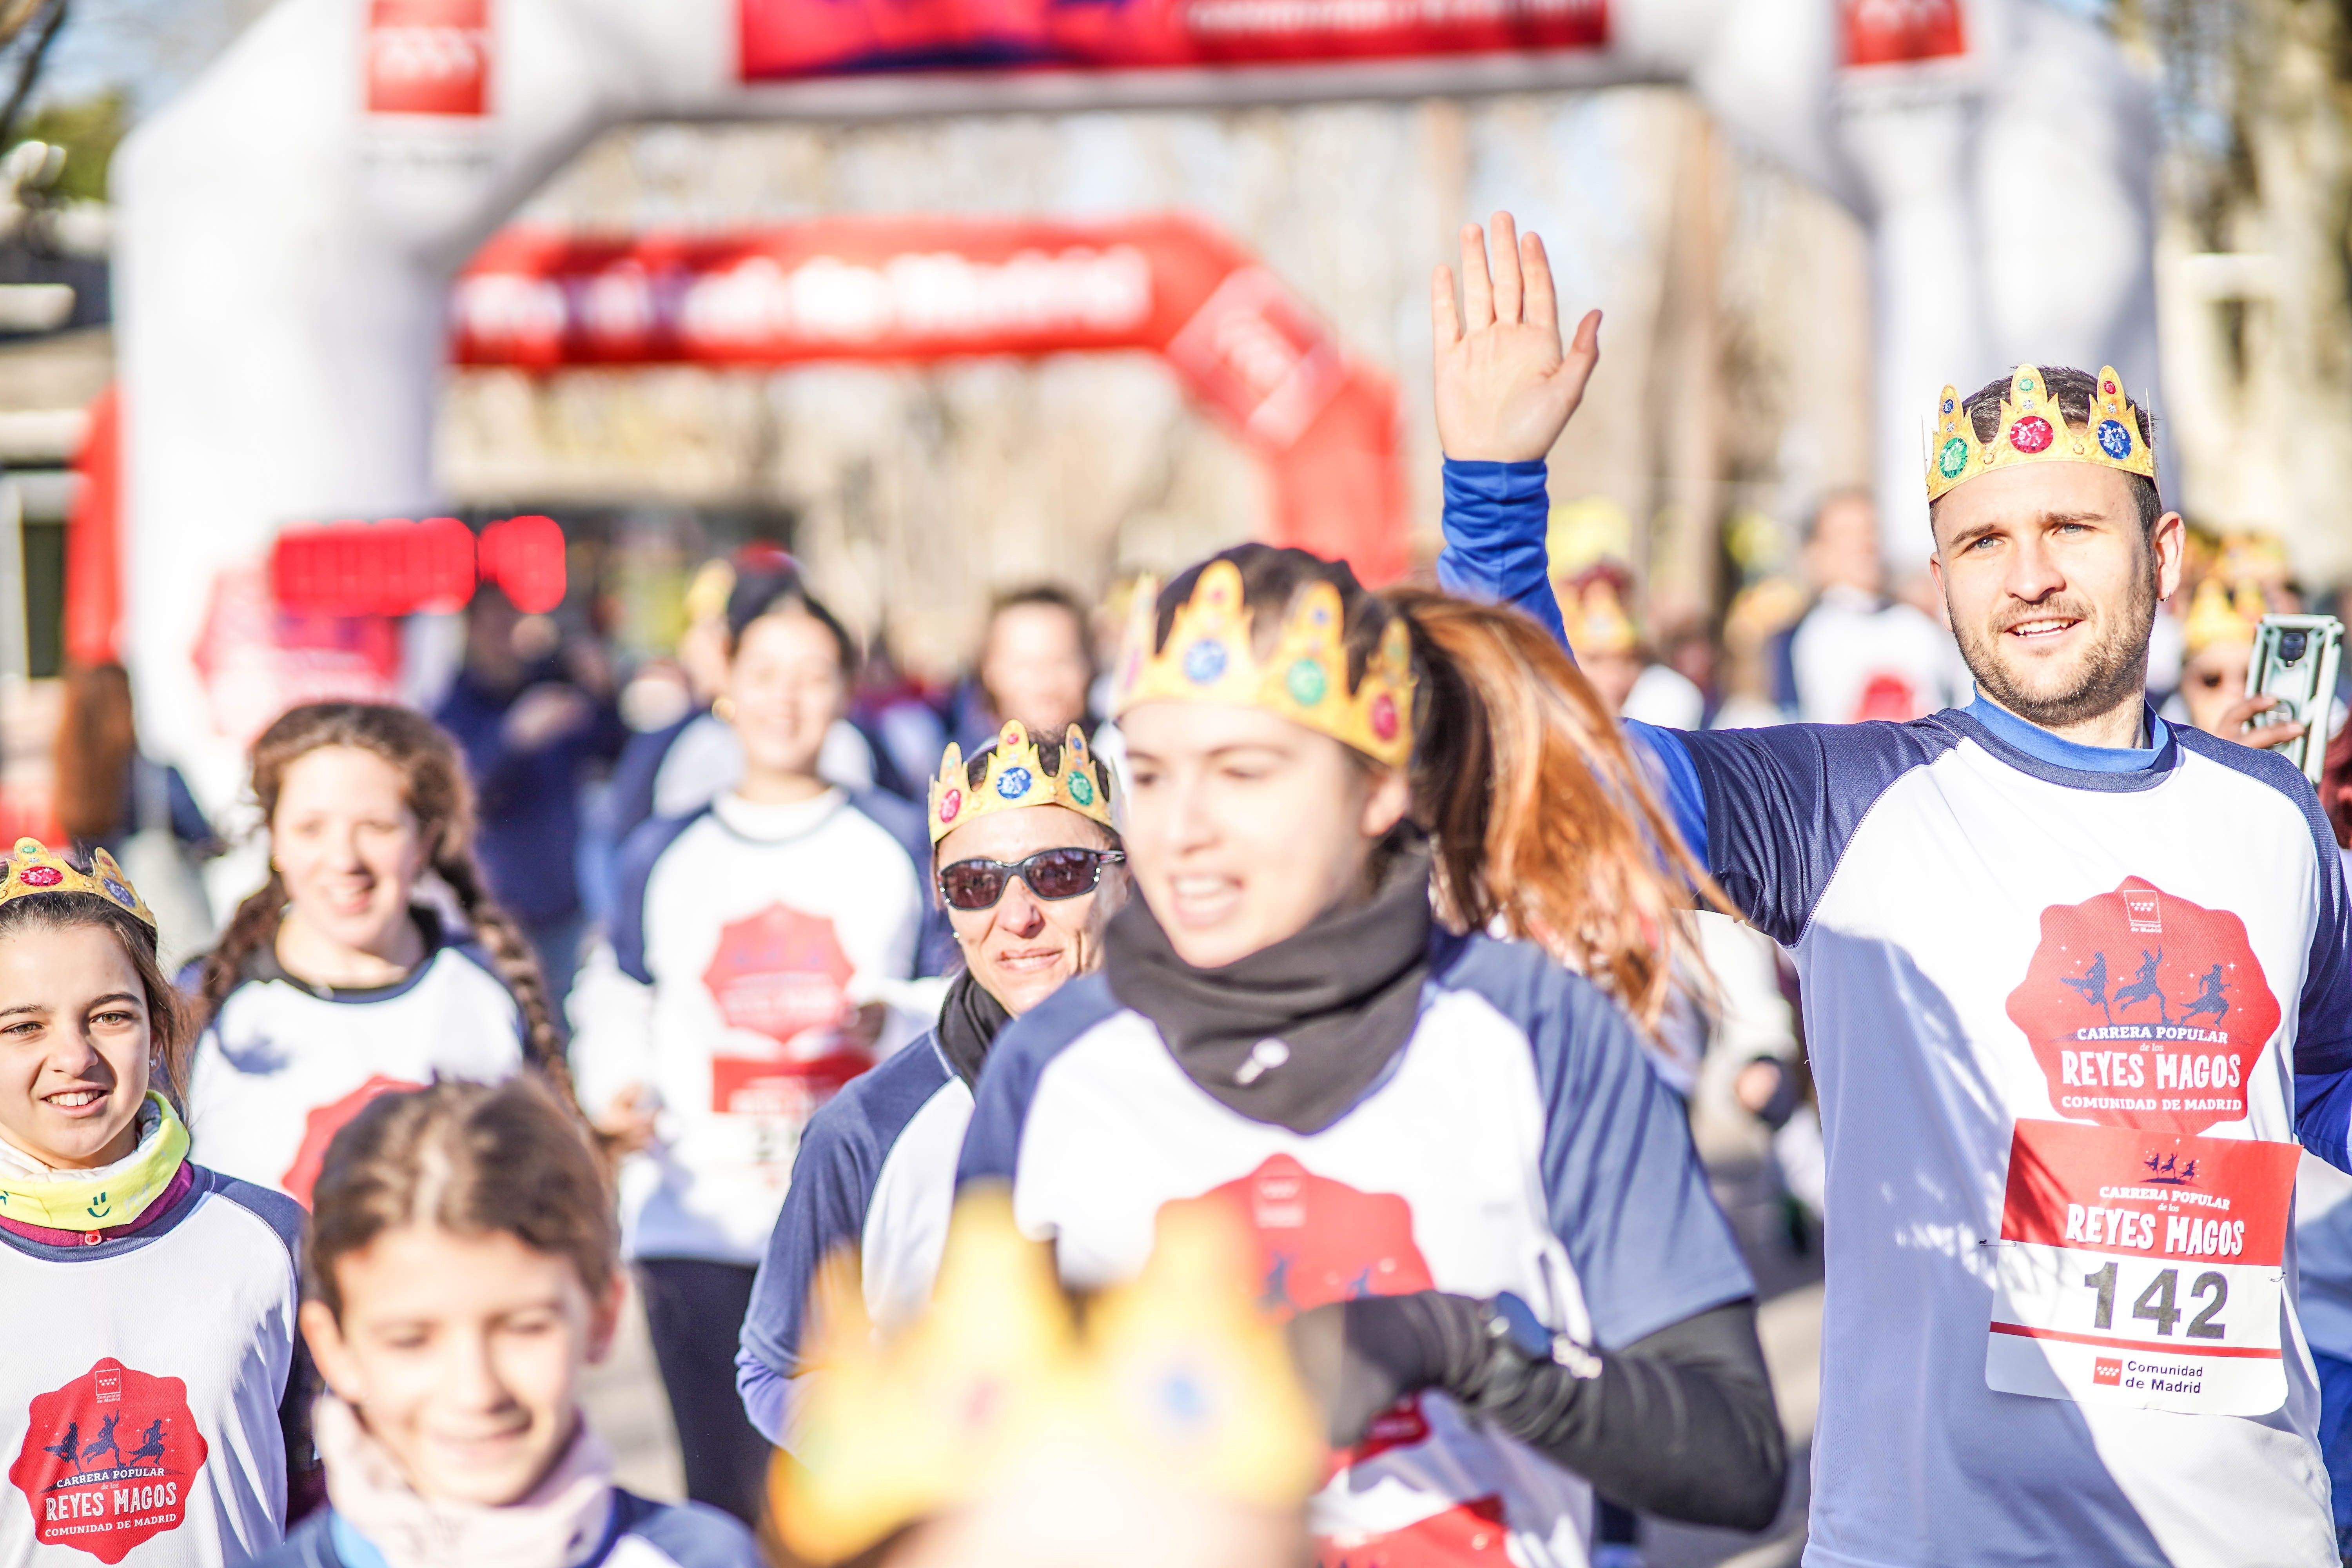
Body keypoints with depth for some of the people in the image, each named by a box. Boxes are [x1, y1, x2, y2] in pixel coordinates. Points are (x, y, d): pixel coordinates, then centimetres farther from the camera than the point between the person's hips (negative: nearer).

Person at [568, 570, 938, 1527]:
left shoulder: (896, 846, 10)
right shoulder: (664, 856, 13)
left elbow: (964, 1000, 10)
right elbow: (615, 1003, 16)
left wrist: (897, 1021, -9)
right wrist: (618, 1092, -3)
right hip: (702, 1219, 1)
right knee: (727, 1498, -4)